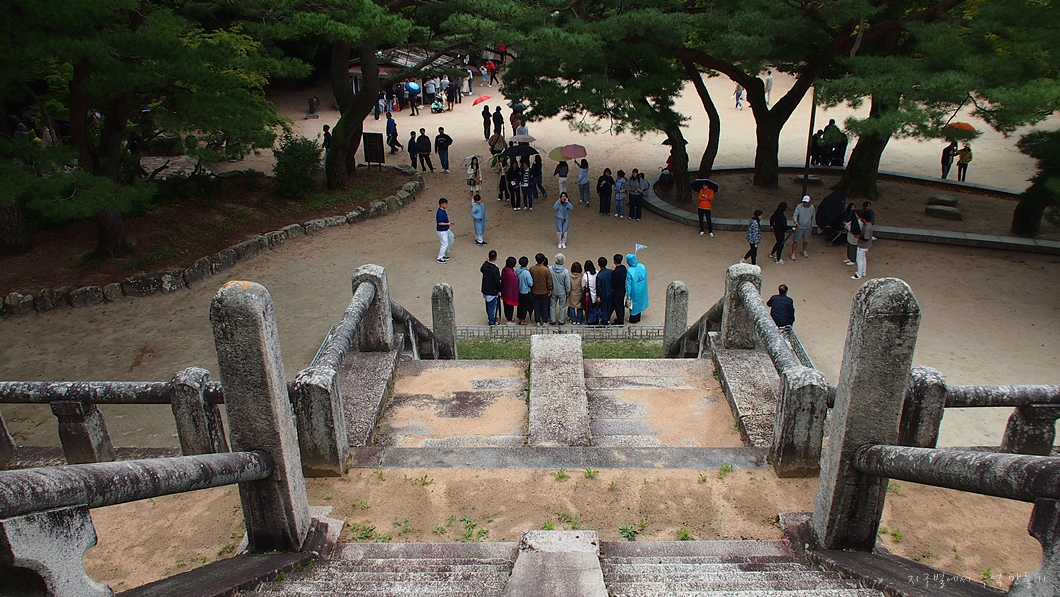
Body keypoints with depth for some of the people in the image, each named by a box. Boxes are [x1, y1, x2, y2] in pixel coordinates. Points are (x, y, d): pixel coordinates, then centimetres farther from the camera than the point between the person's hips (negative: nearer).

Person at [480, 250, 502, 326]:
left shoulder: (485, 265, -7)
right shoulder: (495, 269, -29)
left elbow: (481, 269, 19)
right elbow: (497, 282, -23)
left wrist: (487, 262, 18)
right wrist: (499, 290, -8)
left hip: (485, 290, 8)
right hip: (493, 291, -8)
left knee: (488, 305, 25)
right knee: (492, 307, 7)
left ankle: (490, 317, 45)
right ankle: (492, 322, 18)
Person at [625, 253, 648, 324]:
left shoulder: (630, 271, -28)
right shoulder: (642, 266, -14)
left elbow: (628, 284, -19)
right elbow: (645, 277, 0)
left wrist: (628, 294, -9)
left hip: (634, 291, -5)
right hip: (642, 289, 5)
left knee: (633, 304, 17)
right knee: (639, 302, 25)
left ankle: (633, 319, 33)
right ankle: (638, 318, 42)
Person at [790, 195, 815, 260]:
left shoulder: (812, 207, -2)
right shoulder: (799, 207, -13)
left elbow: (813, 217, 12)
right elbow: (794, 215, -16)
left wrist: (812, 225, 15)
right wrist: (796, 221, -36)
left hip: (808, 228, 3)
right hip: (799, 227, -3)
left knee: (806, 240, 18)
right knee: (795, 241, -5)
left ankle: (804, 251, 40)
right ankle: (793, 254, 5)